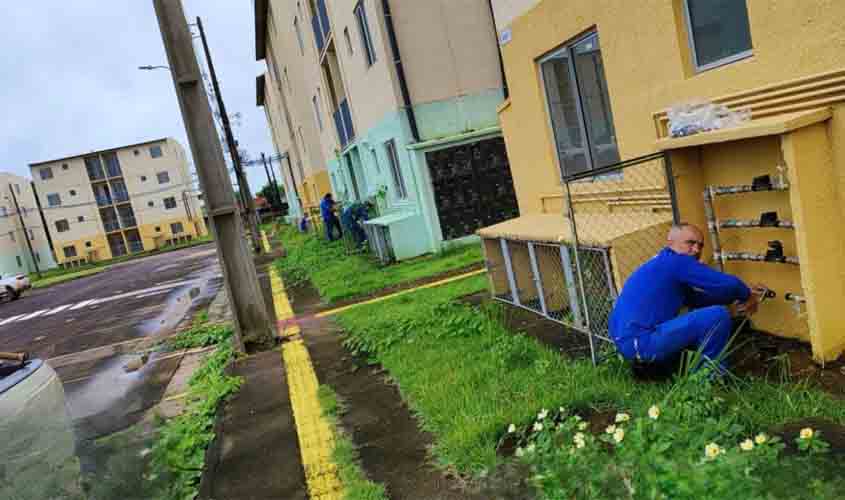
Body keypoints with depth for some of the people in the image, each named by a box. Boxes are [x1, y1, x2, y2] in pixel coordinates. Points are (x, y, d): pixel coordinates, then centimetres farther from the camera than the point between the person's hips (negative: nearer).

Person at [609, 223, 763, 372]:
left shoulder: (663, 263, 19)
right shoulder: (677, 261, -10)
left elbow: (695, 299, 27)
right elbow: (729, 284, -13)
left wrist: (738, 296, 20)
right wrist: (747, 296, 9)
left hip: (629, 341, 10)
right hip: (640, 342, -10)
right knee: (718, 316, -12)